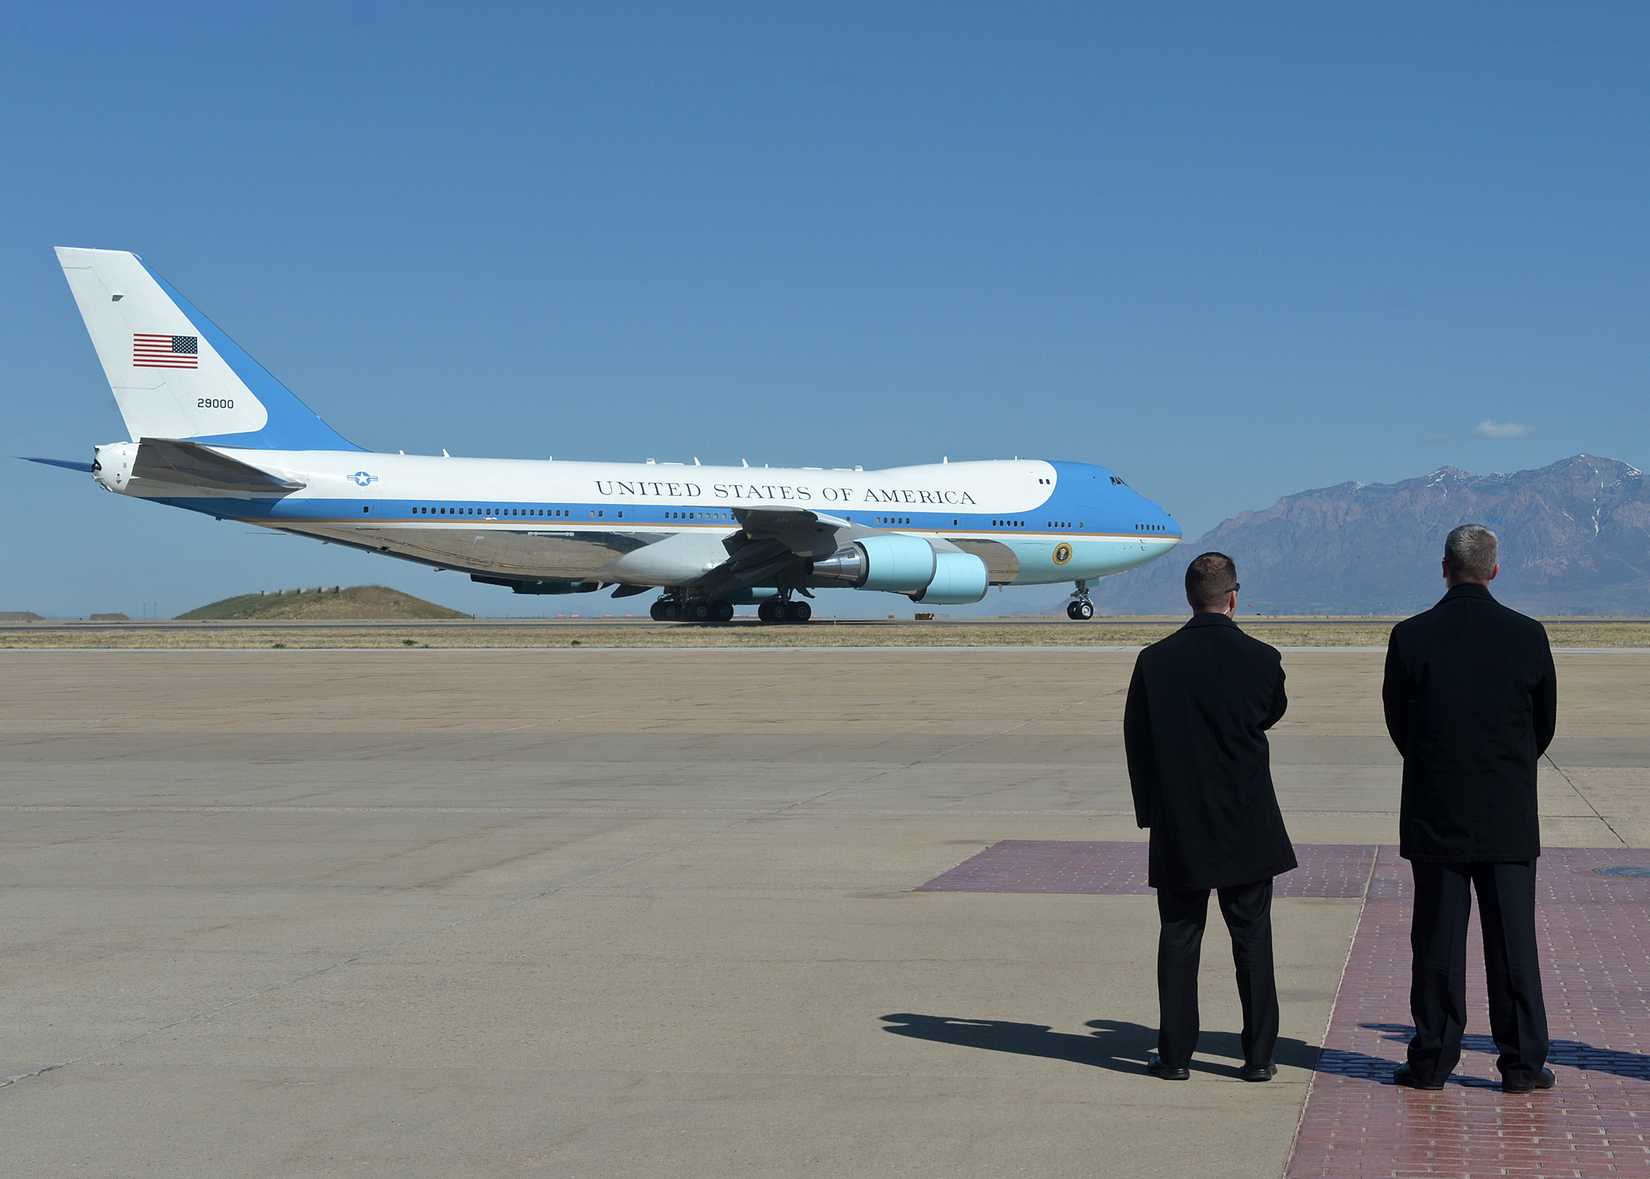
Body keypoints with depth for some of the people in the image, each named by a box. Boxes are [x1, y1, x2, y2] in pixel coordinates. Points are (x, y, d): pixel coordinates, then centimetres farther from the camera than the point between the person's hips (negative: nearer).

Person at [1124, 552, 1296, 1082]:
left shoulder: (1154, 661, -6)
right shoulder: (1261, 659, -9)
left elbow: (1136, 741, 0)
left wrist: (1151, 812, 9)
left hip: (1178, 827, 1)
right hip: (1248, 828, -1)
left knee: (1178, 937, 8)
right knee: (1252, 938, 8)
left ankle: (1175, 1053, 10)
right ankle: (1259, 1054, 10)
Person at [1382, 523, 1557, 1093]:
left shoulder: (1410, 637, -7)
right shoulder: (1528, 635, -5)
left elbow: (1398, 723, 2)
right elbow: (1545, 724, 5)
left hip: (1435, 812, 0)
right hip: (1509, 815, 0)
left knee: (1438, 937, 6)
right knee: (1512, 937, 6)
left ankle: (1432, 1059, 9)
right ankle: (1522, 1062, 9)